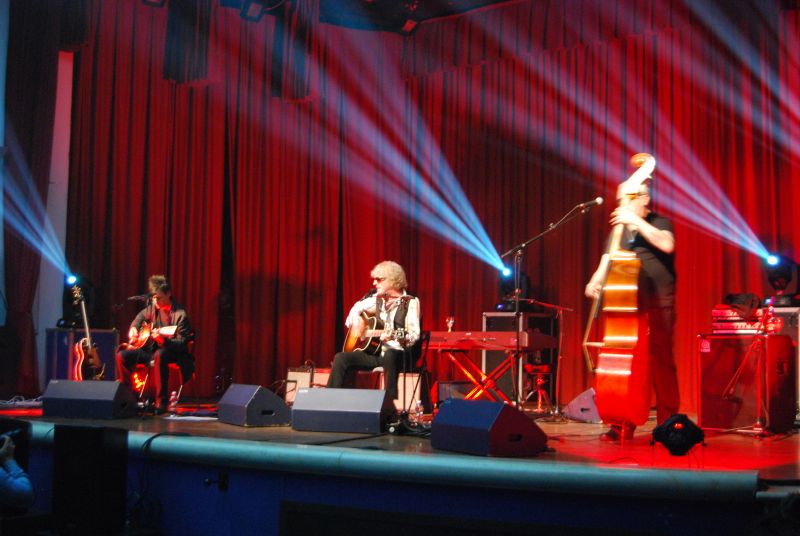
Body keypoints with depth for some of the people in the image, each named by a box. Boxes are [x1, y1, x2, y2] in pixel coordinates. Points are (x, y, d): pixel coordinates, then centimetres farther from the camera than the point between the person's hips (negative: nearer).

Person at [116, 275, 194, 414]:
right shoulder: (153, 306, 3)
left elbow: (182, 344, -20)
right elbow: (141, 316, 28)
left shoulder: (179, 314, -17)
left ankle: (162, 401, -36)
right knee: (122, 355, -11)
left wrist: (164, 341, -38)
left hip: (173, 353, -7)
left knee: (159, 355, -40)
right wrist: (133, 328, 9)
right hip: (149, 348, 7)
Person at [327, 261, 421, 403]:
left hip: (399, 354, -6)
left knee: (389, 355, -40)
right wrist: (356, 324, 9)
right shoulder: (377, 300, 11)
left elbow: (414, 336, -17)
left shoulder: (410, 303, -7)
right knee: (341, 358, -14)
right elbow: (356, 309, 29)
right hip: (375, 352, 6)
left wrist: (393, 336, -36)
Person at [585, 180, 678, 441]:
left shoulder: (660, 223, 3)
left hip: (658, 304, -4)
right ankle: (624, 424, 8)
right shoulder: (620, 230, 16)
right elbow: (607, 262, 7)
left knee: (660, 361, -4)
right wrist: (595, 282, -14)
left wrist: (636, 222, -19)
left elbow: (667, 245, -19)